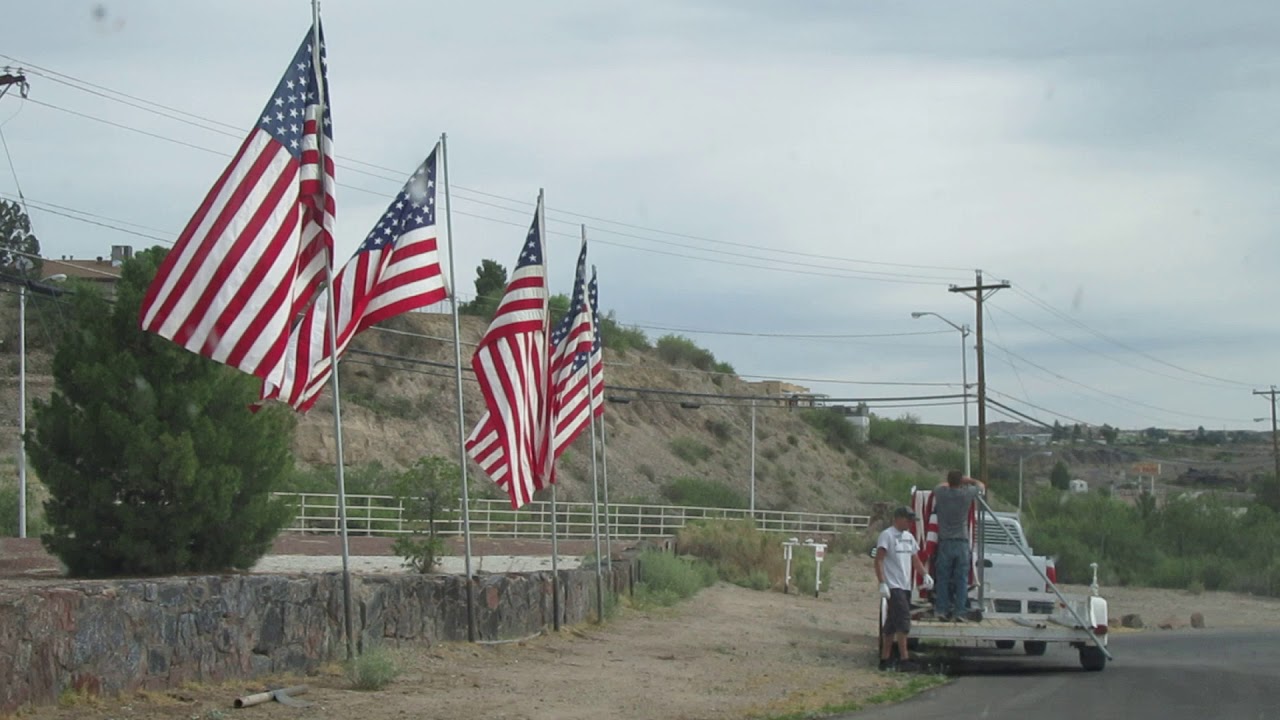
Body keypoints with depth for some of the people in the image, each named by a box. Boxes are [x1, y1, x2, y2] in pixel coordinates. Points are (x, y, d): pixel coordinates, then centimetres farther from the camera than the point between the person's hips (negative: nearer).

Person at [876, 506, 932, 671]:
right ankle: (903, 659, -19)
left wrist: (925, 575, 6)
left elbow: (915, 559, 23)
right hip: (893, 587, -8)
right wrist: (882, 583, -22)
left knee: (891, 624, 10)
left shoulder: (909, 537, 17)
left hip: (905, 587, 8)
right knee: (903, 620, -17)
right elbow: (879, 561, -14)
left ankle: (885, 659, 13)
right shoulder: (887, 535, -8)